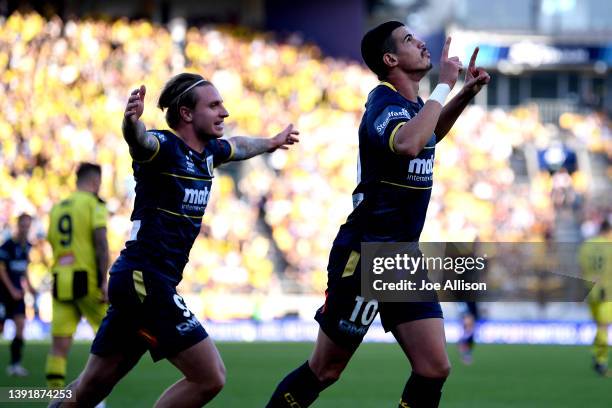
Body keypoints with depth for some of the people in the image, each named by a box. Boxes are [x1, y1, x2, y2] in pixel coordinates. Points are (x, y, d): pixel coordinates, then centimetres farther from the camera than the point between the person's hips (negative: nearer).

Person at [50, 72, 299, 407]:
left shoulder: (209, 151, 12)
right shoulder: (164, 146, -13)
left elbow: (238, 146, 37)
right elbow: (139, 140, -38)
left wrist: (271, 143, 54)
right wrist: (132, 122, -61)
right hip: (145, 278, -9)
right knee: (209, 378, -10)